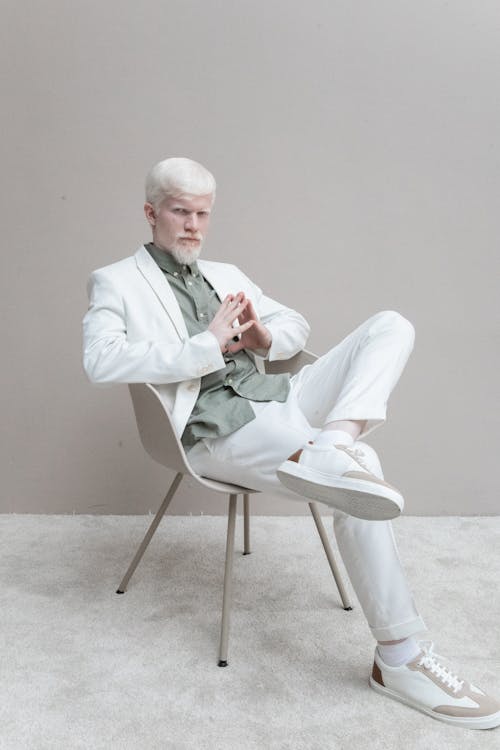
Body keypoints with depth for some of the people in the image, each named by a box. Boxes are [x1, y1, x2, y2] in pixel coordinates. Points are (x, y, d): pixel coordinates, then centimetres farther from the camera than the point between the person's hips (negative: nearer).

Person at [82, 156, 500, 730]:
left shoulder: (225, 274, 26)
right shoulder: (116, 283, 7)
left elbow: (296, 326, 27)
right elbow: (100, 361, -13)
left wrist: (266, 337, 2)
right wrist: (208, 346, -15)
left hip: (279, 401, 7)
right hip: (217, 427, -7)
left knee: (391, 325, -10)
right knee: (357, 476, -27)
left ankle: (332, 442, -36)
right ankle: (398, 658, -14)